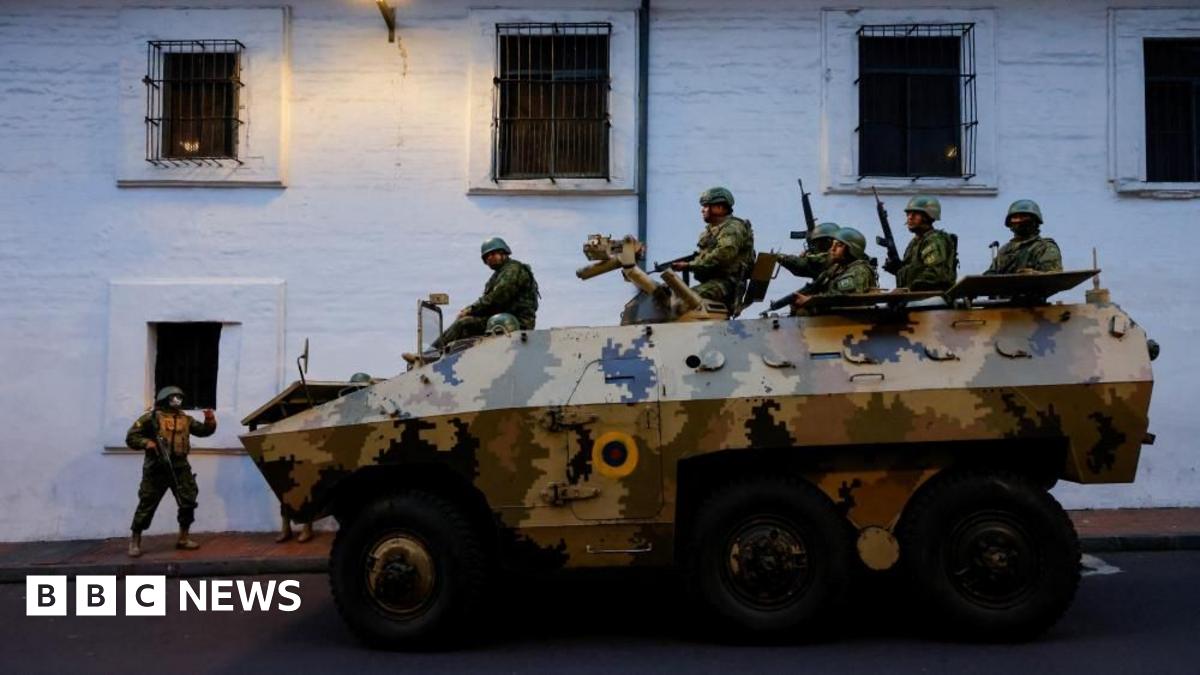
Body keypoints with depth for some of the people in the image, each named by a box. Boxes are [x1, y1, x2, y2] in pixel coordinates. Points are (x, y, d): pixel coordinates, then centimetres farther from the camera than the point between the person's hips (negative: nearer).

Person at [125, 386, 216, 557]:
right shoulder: (151, 417, -2)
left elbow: (204, 430, 15)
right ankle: (135, 541, 11)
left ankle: (183, 538, 18)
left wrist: (210, 420, -5)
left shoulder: (185, 419, 13)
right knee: (147, 505, 0)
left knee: (188, 502, 5)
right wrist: (146, 442, -19)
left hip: (180, 469, 5)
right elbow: (131, 437, -2)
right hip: (157, 469, -5)